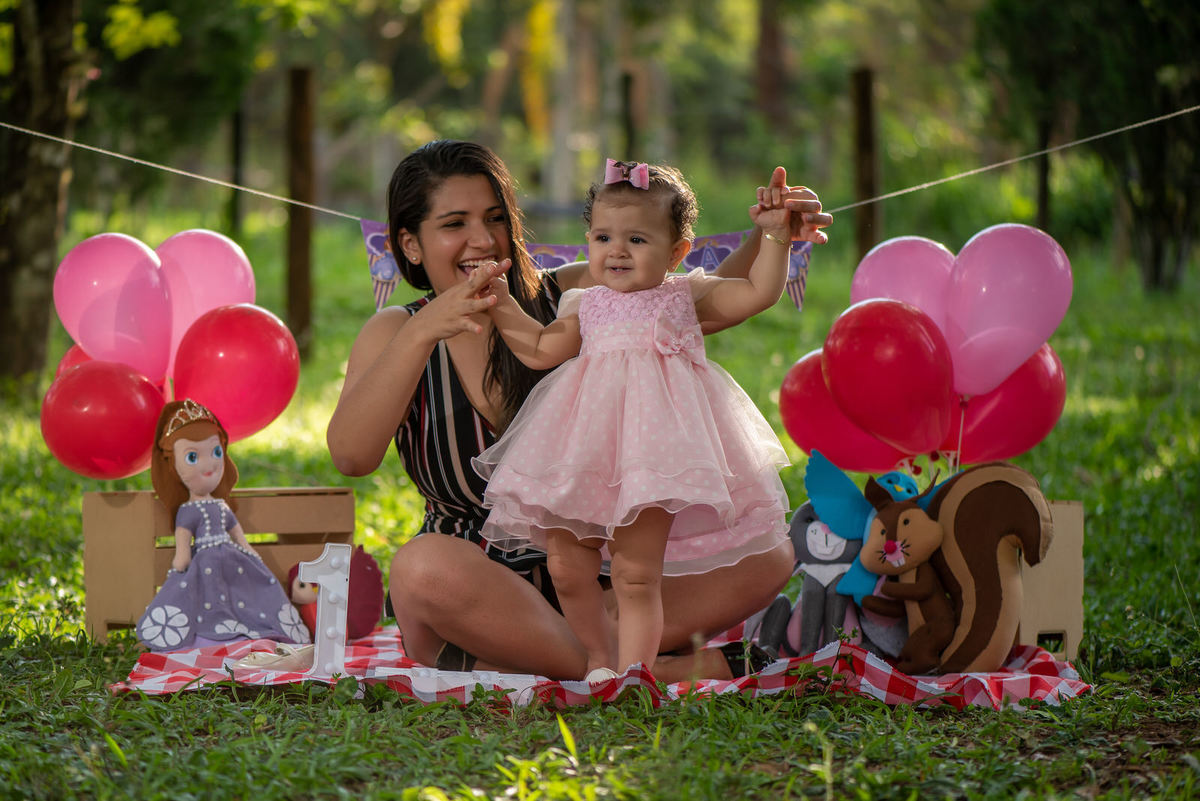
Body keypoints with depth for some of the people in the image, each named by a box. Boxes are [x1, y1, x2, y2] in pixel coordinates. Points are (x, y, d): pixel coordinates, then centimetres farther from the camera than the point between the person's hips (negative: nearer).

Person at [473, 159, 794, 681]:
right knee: (567, 569, 3)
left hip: (650, 454, -4)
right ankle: (599, 658, 25)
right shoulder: (586, 306, 18)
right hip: (581, 457, 4)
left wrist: (774, 237, -3)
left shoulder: (686, 297, 9)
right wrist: (500, 303, 18)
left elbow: (758, 292, 4)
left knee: (636, 575, -8)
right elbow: (541, 349, 23)